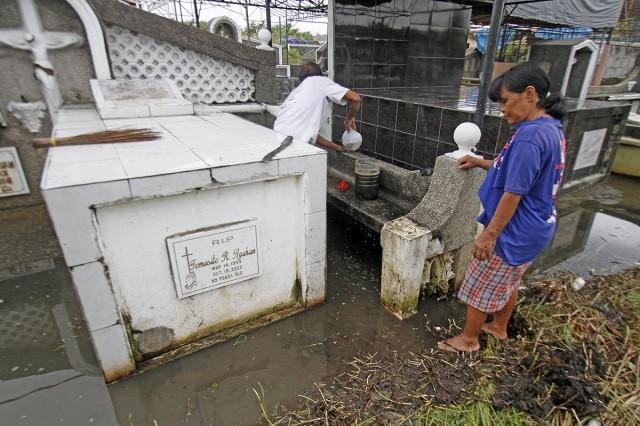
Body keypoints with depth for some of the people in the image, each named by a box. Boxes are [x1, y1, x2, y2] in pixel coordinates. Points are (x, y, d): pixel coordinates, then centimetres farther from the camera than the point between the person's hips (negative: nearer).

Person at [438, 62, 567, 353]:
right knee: (508, 283, 26)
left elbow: (513, 194, -26)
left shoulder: (530, 136, -27)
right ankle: (499, 328, 47)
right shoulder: (551, 128, 5)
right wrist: (480, 163, 11)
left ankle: (468, 339, 28)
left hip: (515, 232, -9)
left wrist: (489, 235, -18)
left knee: (480, 287, 8)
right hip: (534, 228, 10)